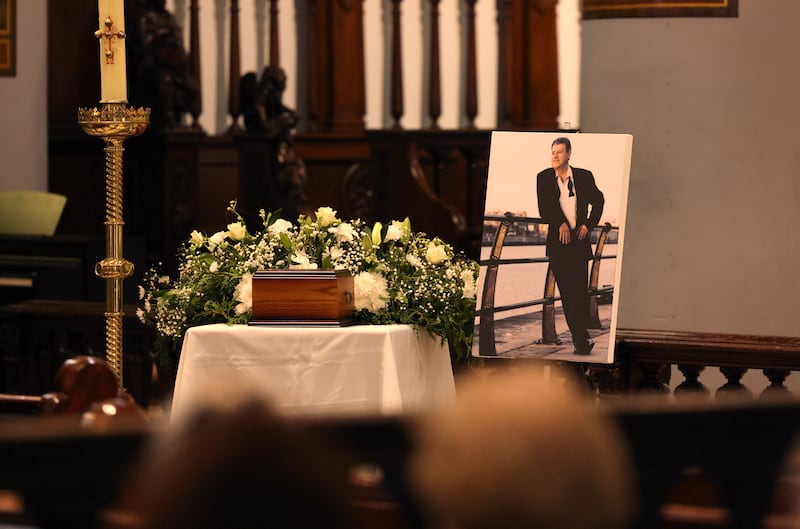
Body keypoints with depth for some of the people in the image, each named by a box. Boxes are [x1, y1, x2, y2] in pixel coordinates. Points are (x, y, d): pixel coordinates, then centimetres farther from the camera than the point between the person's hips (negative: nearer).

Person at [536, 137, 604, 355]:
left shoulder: (584, 177, 6)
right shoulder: (544, 178, 5)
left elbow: (598, 201, 17)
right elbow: (544, 209, -5)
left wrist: (589, 225, 6)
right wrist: (560, 224, -19)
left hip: (579, 239, -1)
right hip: (557, 241, 1)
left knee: (580, 291, -9)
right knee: (567, 292, 0)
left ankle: (581, 339, -4)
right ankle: (581, 339, 5)